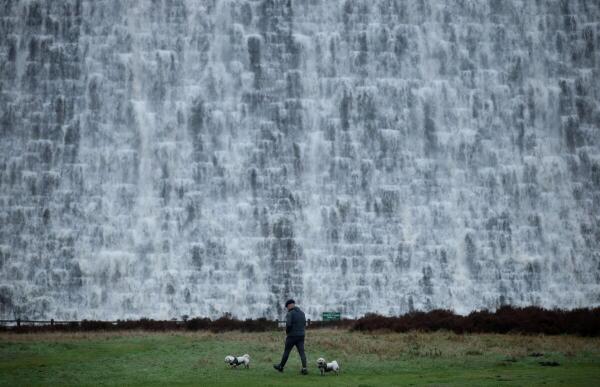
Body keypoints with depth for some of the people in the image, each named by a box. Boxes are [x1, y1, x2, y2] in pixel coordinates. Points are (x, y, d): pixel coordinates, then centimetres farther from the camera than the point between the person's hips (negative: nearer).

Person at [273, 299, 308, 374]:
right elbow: (304, 323, 17)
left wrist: (287, 332, -5)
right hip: (301, 335, 5)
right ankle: (304, 368, -13)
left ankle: (281, 366, 23)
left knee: (286, 351, 9)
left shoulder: (290, 313, -13)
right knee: (302, 352, 0)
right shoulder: (302, 313, 10)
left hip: (292, 336, -5)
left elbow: (288, 325, -22)